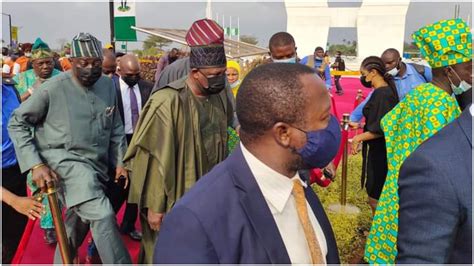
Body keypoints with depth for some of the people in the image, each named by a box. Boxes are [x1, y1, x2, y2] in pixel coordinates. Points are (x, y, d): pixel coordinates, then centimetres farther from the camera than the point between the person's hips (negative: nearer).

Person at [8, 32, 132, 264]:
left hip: (96, 166, 6)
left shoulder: (108, 85, 3)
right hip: (63, 160, -6)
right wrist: (35, 164, -16)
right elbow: (16, 123, -6)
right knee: (102, 215, -24)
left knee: (78, 223, 19)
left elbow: (115, 128, 13)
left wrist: (120, 161, 6)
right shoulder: (53, 88, -11)